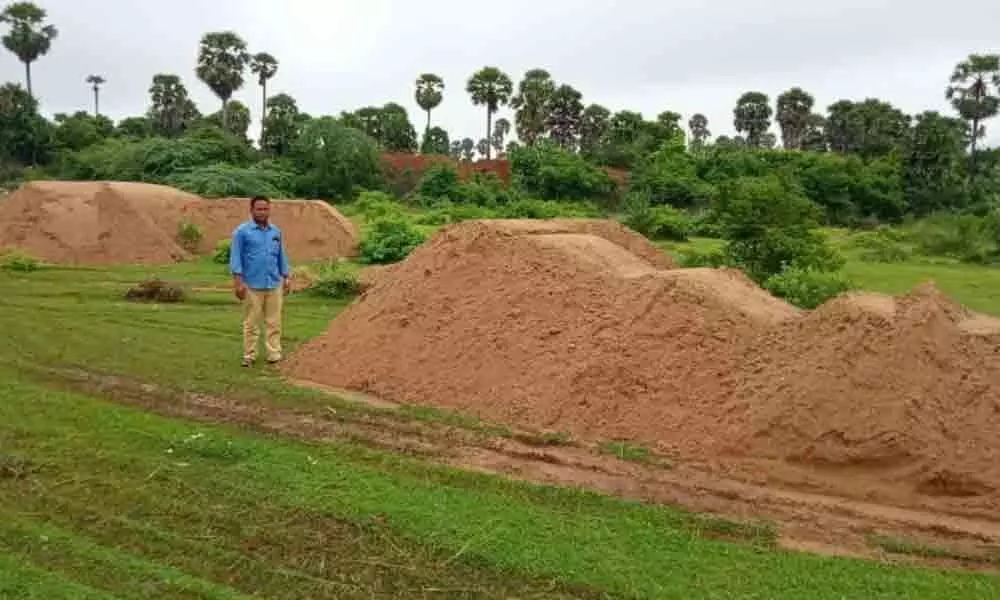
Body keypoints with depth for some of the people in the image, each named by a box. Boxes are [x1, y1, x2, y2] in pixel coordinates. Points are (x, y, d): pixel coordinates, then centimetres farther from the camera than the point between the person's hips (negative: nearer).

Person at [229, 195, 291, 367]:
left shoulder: (276, 231, 10)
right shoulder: (242, 231, -3)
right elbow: (236, 257, -6)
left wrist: (285, 278, 12)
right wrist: (238, 281, -13)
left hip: (274, 284, 4)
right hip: (252, 285, -4)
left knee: (274, 322, 5)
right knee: (251, 323, 4)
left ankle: (274, 354, 11)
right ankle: (249, 356, 12)